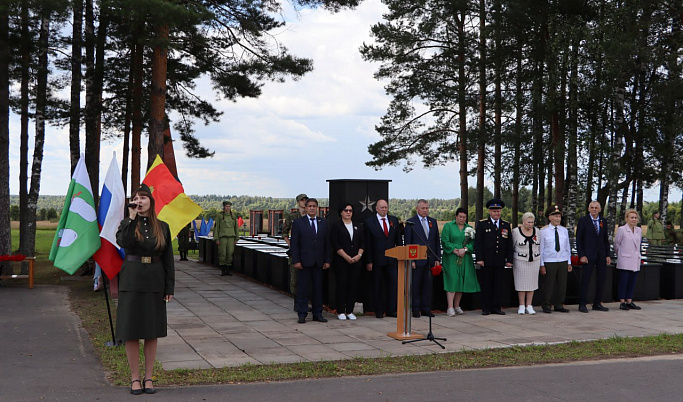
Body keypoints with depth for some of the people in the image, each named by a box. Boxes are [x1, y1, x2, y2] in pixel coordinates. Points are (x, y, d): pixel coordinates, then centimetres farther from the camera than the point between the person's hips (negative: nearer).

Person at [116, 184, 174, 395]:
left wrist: (170, 287, 1)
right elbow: (123, 242, -21)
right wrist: (132, 219, -19)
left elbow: (168, 259, 5)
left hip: (154, 283, 1)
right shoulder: (127, 223, 2)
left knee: (152, 331, 7)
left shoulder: (162, 227, 5)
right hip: (132, 281, -1)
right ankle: (135, 377, 13)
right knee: (131, 331, 1)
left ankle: (148, 377, 17)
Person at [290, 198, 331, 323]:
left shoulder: (323, 223, 10)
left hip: (319, 261, 3)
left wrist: (327, 260, 4)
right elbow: (294, 243, -2)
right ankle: (302, 314, 6)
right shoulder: (298, 223, 1)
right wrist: (296, 261, -10)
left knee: (318, 288, 6)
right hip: (304, 261, -3)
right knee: (303, 288, -1)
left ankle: (318, 314, 14)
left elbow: (327, 243, 11)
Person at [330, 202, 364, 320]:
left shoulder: (357, 226, 14)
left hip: (356, 261, 4)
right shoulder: (336, 226, 0)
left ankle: (350, 311, 9)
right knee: (341, 286, -3)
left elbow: (362, 242, 12)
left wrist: (359, 255, -5)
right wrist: (347, 257, -13)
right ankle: (340, 312, 4)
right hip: (341, 262, -4)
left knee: (353, 286, 2)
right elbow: (335, 244, -7)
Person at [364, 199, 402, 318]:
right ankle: (379, 311, 14)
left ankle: (391, 310, 8)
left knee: (394, 284, -1)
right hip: (377, 259, -3)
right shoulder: (369, 222, 0)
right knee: (378, 286, 4)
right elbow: (368, 244, -3)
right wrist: (369, 261, -8)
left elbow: (398, 240, 12)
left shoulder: (394, 220, 10)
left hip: (392, 259, 3)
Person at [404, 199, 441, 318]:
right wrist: (411, 260, -10)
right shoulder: (410, 223, -1)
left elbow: (437, 241, 14)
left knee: (428, 285, 7)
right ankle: (415, 310, 7)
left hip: (430, 259, 4)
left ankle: (426, 309, 15)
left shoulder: (433, 222, 13)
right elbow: (407, 243, -4)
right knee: (415, 285, 0)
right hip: (417, 260, -4)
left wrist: (437, 258, 7)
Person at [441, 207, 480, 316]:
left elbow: (472, 242, 5)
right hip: (451, 258, -4)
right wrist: (455, 251, -14)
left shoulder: (469, 228, 14)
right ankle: (450, 308, -11)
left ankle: (457, 306, 13)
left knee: (461, 281, 4)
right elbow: (445, 241, -5)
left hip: (465, 259, 4)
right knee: (452, 281, -10)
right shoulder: (448, 226, 3)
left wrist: (465, 249, -14)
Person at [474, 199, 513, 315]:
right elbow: (478, 242, -2)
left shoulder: (506, 225, 12)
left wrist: (509, 260, 5)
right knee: (486, 285, 1)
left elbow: (509, 244, 12)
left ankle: (496, 307, 13)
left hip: (500, 262, 3)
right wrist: (479, 258, -10)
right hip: (486, 261, -3)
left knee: (498, 285, 5)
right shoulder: (482, 224, 2)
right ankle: (486, 308, 7)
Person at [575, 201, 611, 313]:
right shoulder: (583, 220, -1)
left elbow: (606, 239, 14)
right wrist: (581, 255, -11)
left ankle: (597, 303, 17)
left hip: (601, 255, 5)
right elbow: (578, 240, -3)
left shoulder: (603, 221, 11)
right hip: (588, 255, -4)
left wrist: (608, 255, 7)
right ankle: (582, 304, 3)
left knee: (601, 280, 7)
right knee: (585, 280, -3)